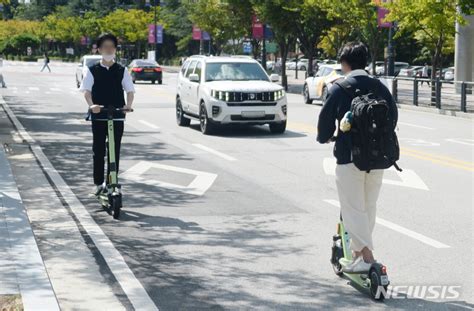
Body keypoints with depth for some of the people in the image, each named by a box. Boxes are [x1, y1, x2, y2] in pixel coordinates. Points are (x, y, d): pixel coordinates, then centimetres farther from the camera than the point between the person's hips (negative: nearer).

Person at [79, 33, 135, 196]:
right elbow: (86, 90, -6)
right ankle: (98, 183, 13)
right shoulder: (92, 70, 3)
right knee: (98, 151, 4)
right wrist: (91, 105, -26)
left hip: (117, 116, 1)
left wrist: (128, 105, -20)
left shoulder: (122, 71, 6)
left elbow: (130, 90, 1)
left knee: (115, 151, 3)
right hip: (98, 116, 0)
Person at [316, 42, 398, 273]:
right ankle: (358, 252, 25)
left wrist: (325, 138, 19)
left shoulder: (339, 89, -7)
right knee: (369, 207, 16)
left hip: (349, 157, -5)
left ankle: (366, 256, -10)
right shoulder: (379, 87, 6)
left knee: (353, 208, -1)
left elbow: (326, 118, -2)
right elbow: (393, 116, 13)